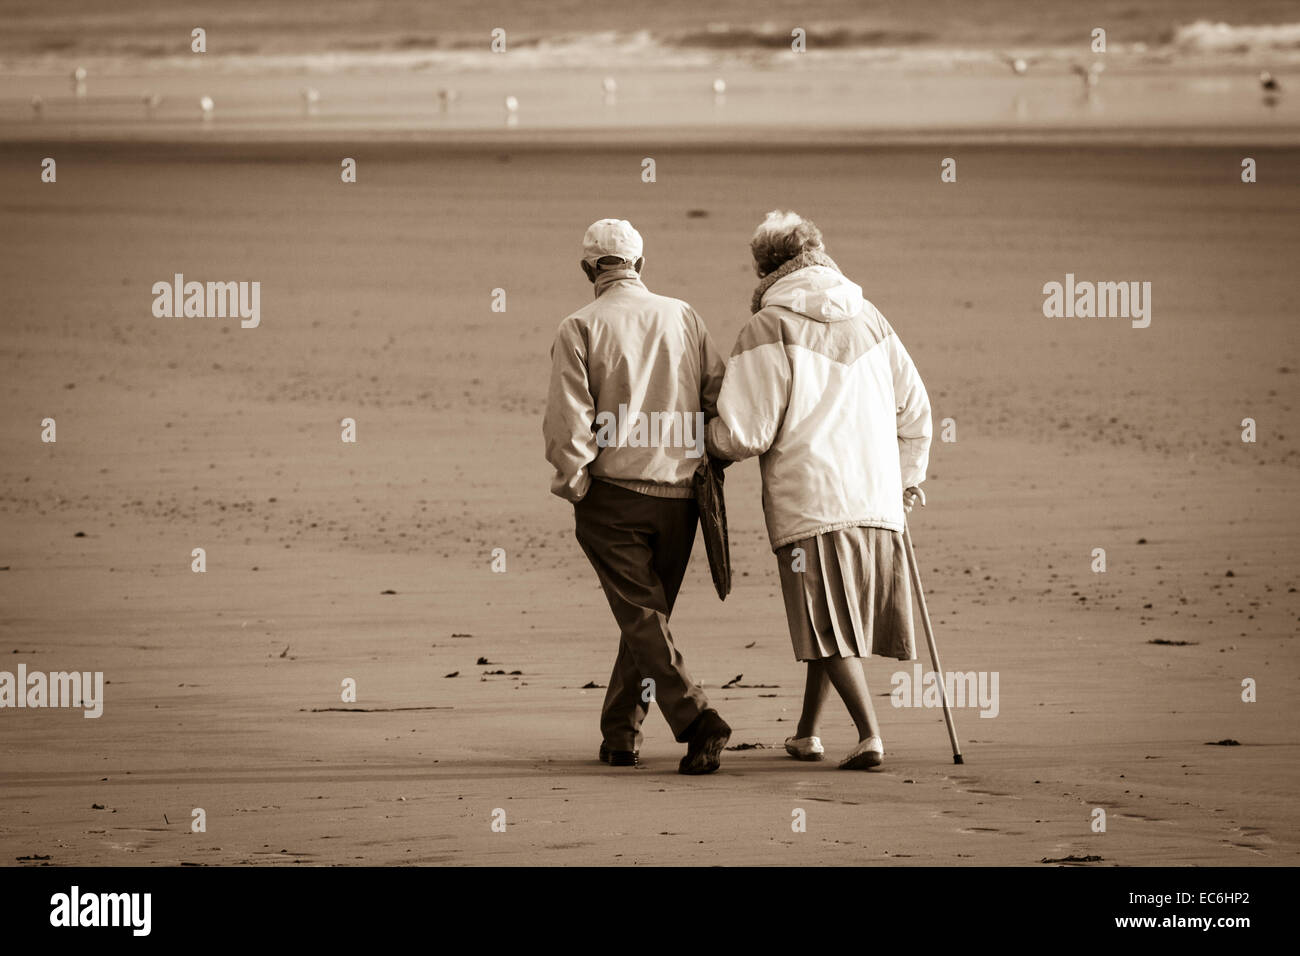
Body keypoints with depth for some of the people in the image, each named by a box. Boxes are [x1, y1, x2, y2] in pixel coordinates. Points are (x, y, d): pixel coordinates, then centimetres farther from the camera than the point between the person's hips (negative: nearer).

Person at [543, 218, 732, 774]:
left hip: (613, 495, -4)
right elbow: (720, 399, 3)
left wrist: (573, 485, 1)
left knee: (642, 618, -4)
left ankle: (697, 720, -22)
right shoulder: (682, 317, 7)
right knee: (648, 616, 17)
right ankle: (620, 733, 20)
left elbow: (567, 421, -12)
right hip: (678, 498, 4)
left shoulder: (579, 328, -4)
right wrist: (709, 465, 13)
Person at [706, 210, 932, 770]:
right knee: (831, 625, 17)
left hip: (808, 502, -6)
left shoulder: (769, 328, -5)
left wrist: (706, 440, 13)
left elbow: (744, 432, -8)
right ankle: (807, 732, 25)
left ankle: (870, 735, -13)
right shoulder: (869, 318, 14)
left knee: (830, 629, -3)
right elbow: (914, 409, 21)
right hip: (877, 497, 6)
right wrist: (909, 477, 35)